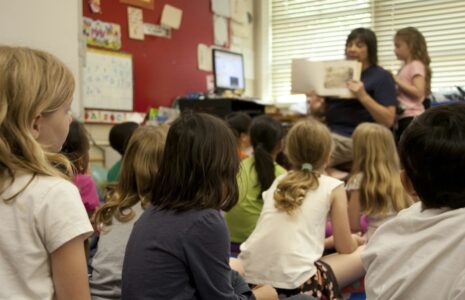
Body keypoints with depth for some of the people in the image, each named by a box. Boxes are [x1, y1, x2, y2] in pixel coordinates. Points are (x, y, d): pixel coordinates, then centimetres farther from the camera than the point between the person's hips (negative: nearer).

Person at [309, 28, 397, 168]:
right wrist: (315, 107, -4)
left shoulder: (382, 76, 1)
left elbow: (388, 120, -9)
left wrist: (363, 96, -21)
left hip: (355, 138, -6)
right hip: (328, 132, 6)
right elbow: (321, 111, 21)